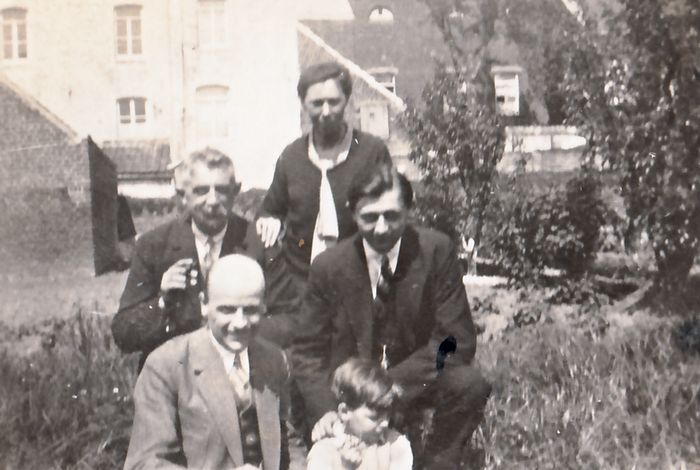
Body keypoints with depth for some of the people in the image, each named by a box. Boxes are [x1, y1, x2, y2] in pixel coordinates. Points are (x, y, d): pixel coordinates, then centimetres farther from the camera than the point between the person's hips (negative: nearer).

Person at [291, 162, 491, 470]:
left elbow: (457, 341, -12)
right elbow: (307, 351, -2)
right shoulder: (328, 267, -8)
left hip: (417, 382, 1)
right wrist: (324, 410, -20)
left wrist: (396, 382, -24)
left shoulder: (437, 251, -11)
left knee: (469, 385, -27)